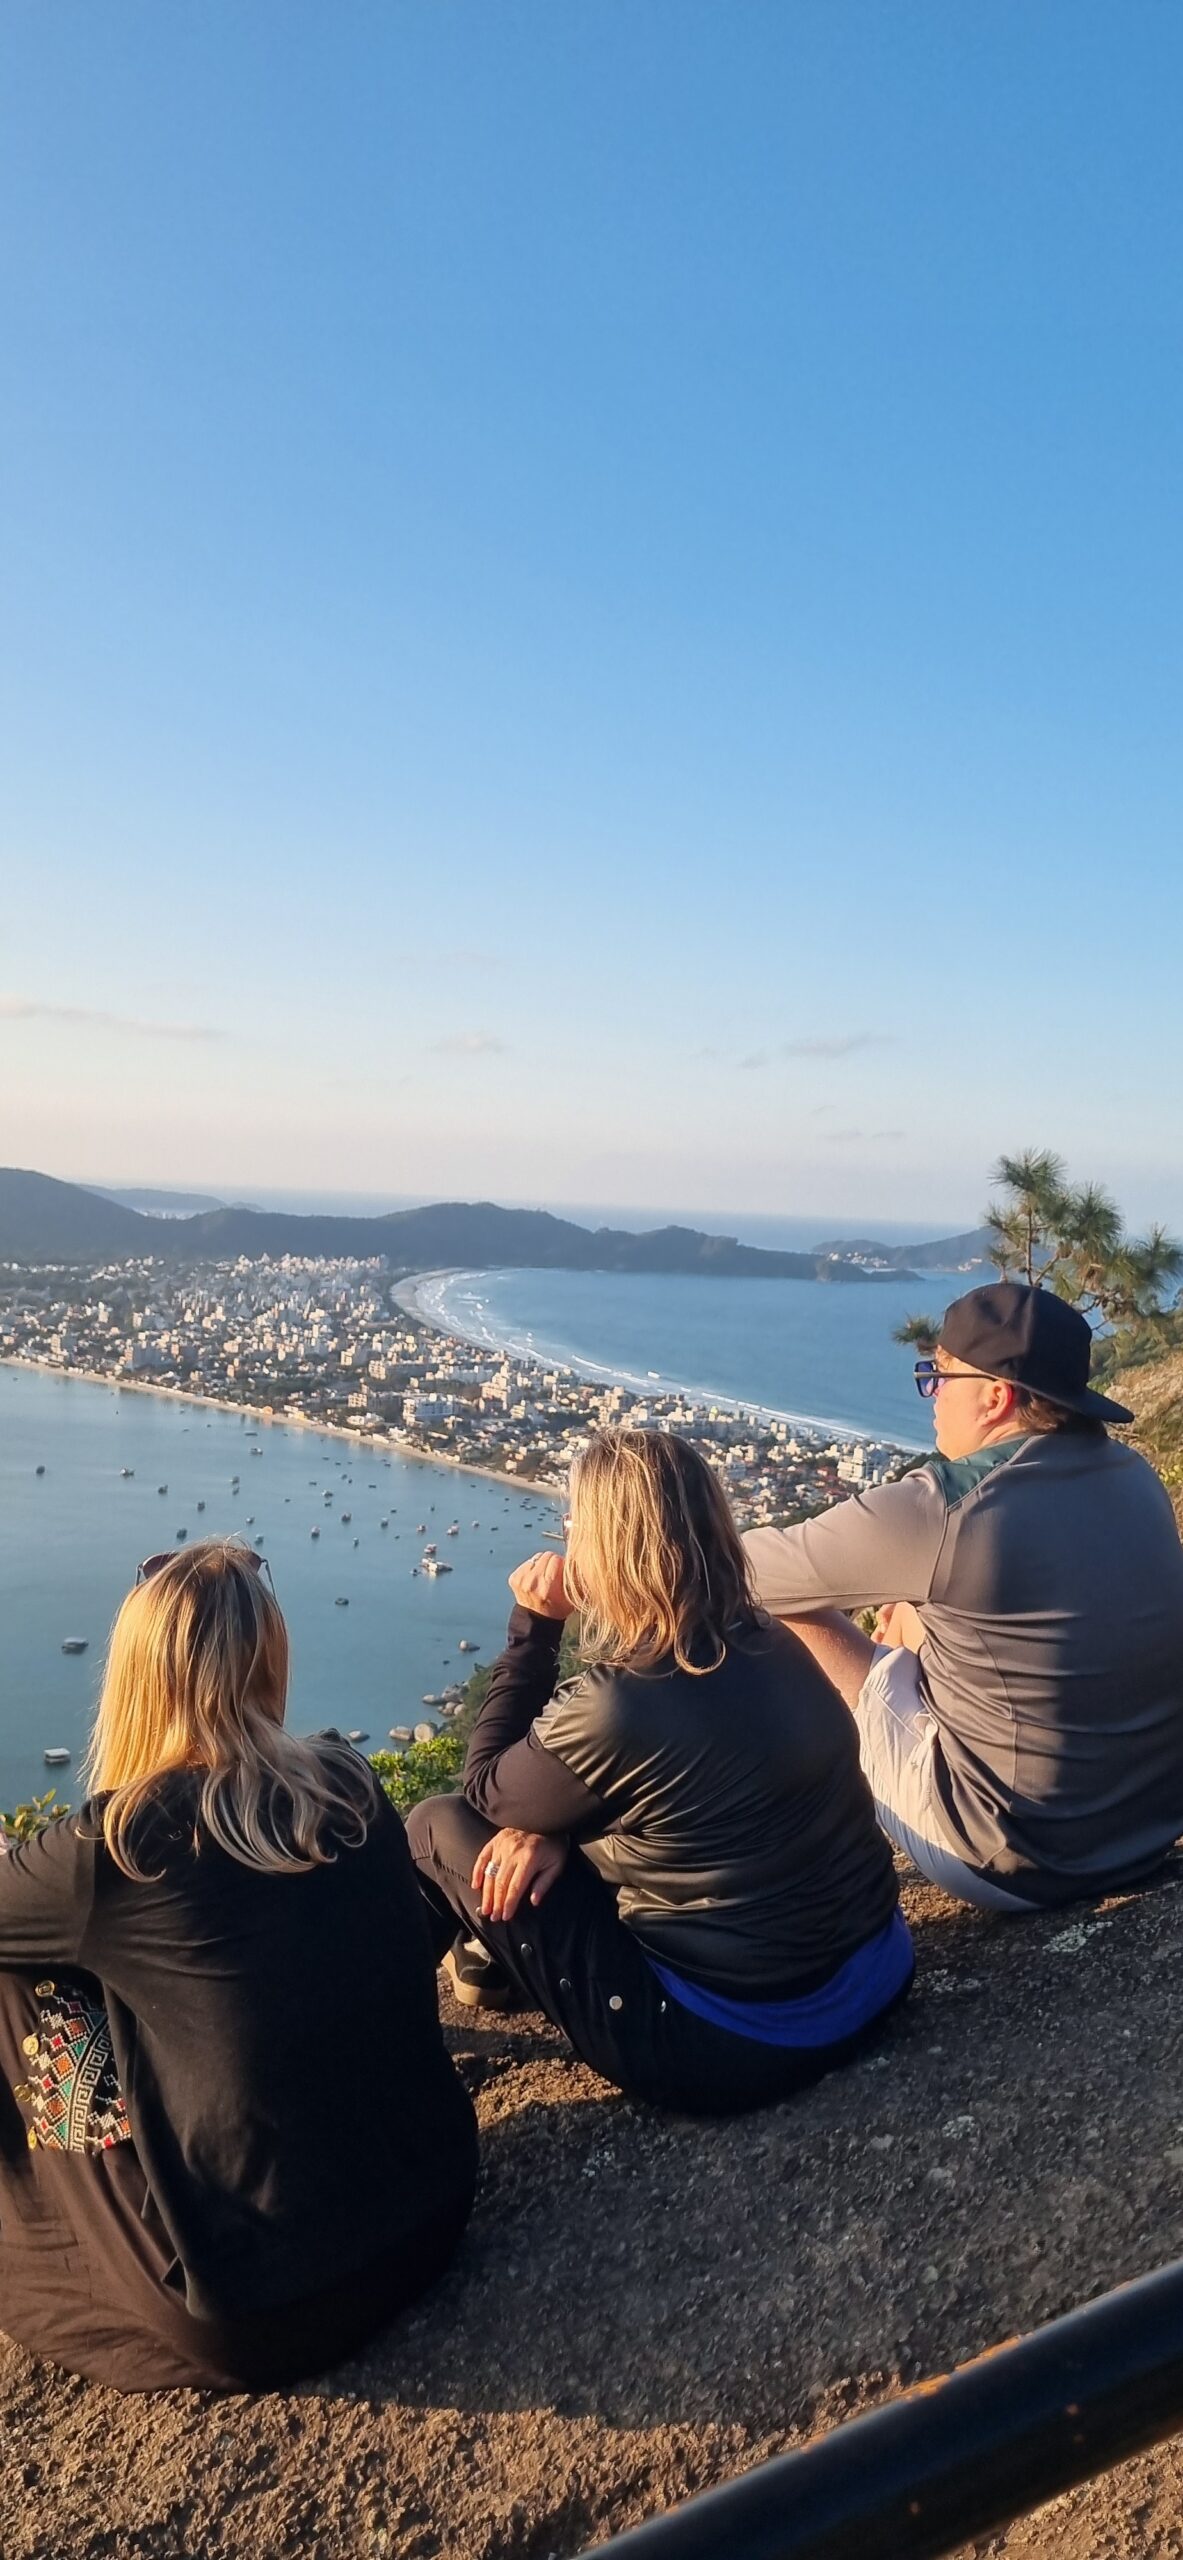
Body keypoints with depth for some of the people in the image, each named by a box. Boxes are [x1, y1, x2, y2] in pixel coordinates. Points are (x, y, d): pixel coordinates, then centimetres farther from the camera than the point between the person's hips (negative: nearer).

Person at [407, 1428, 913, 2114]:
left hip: (734, 2046, -7)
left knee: (439, 1829, 5)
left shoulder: (613, 1709, -25)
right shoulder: (774, 1648, -2)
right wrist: (553, 1826, 0)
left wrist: (534, 1624, -6)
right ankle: (508, 1952, 37)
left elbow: (488, 1792, -4)